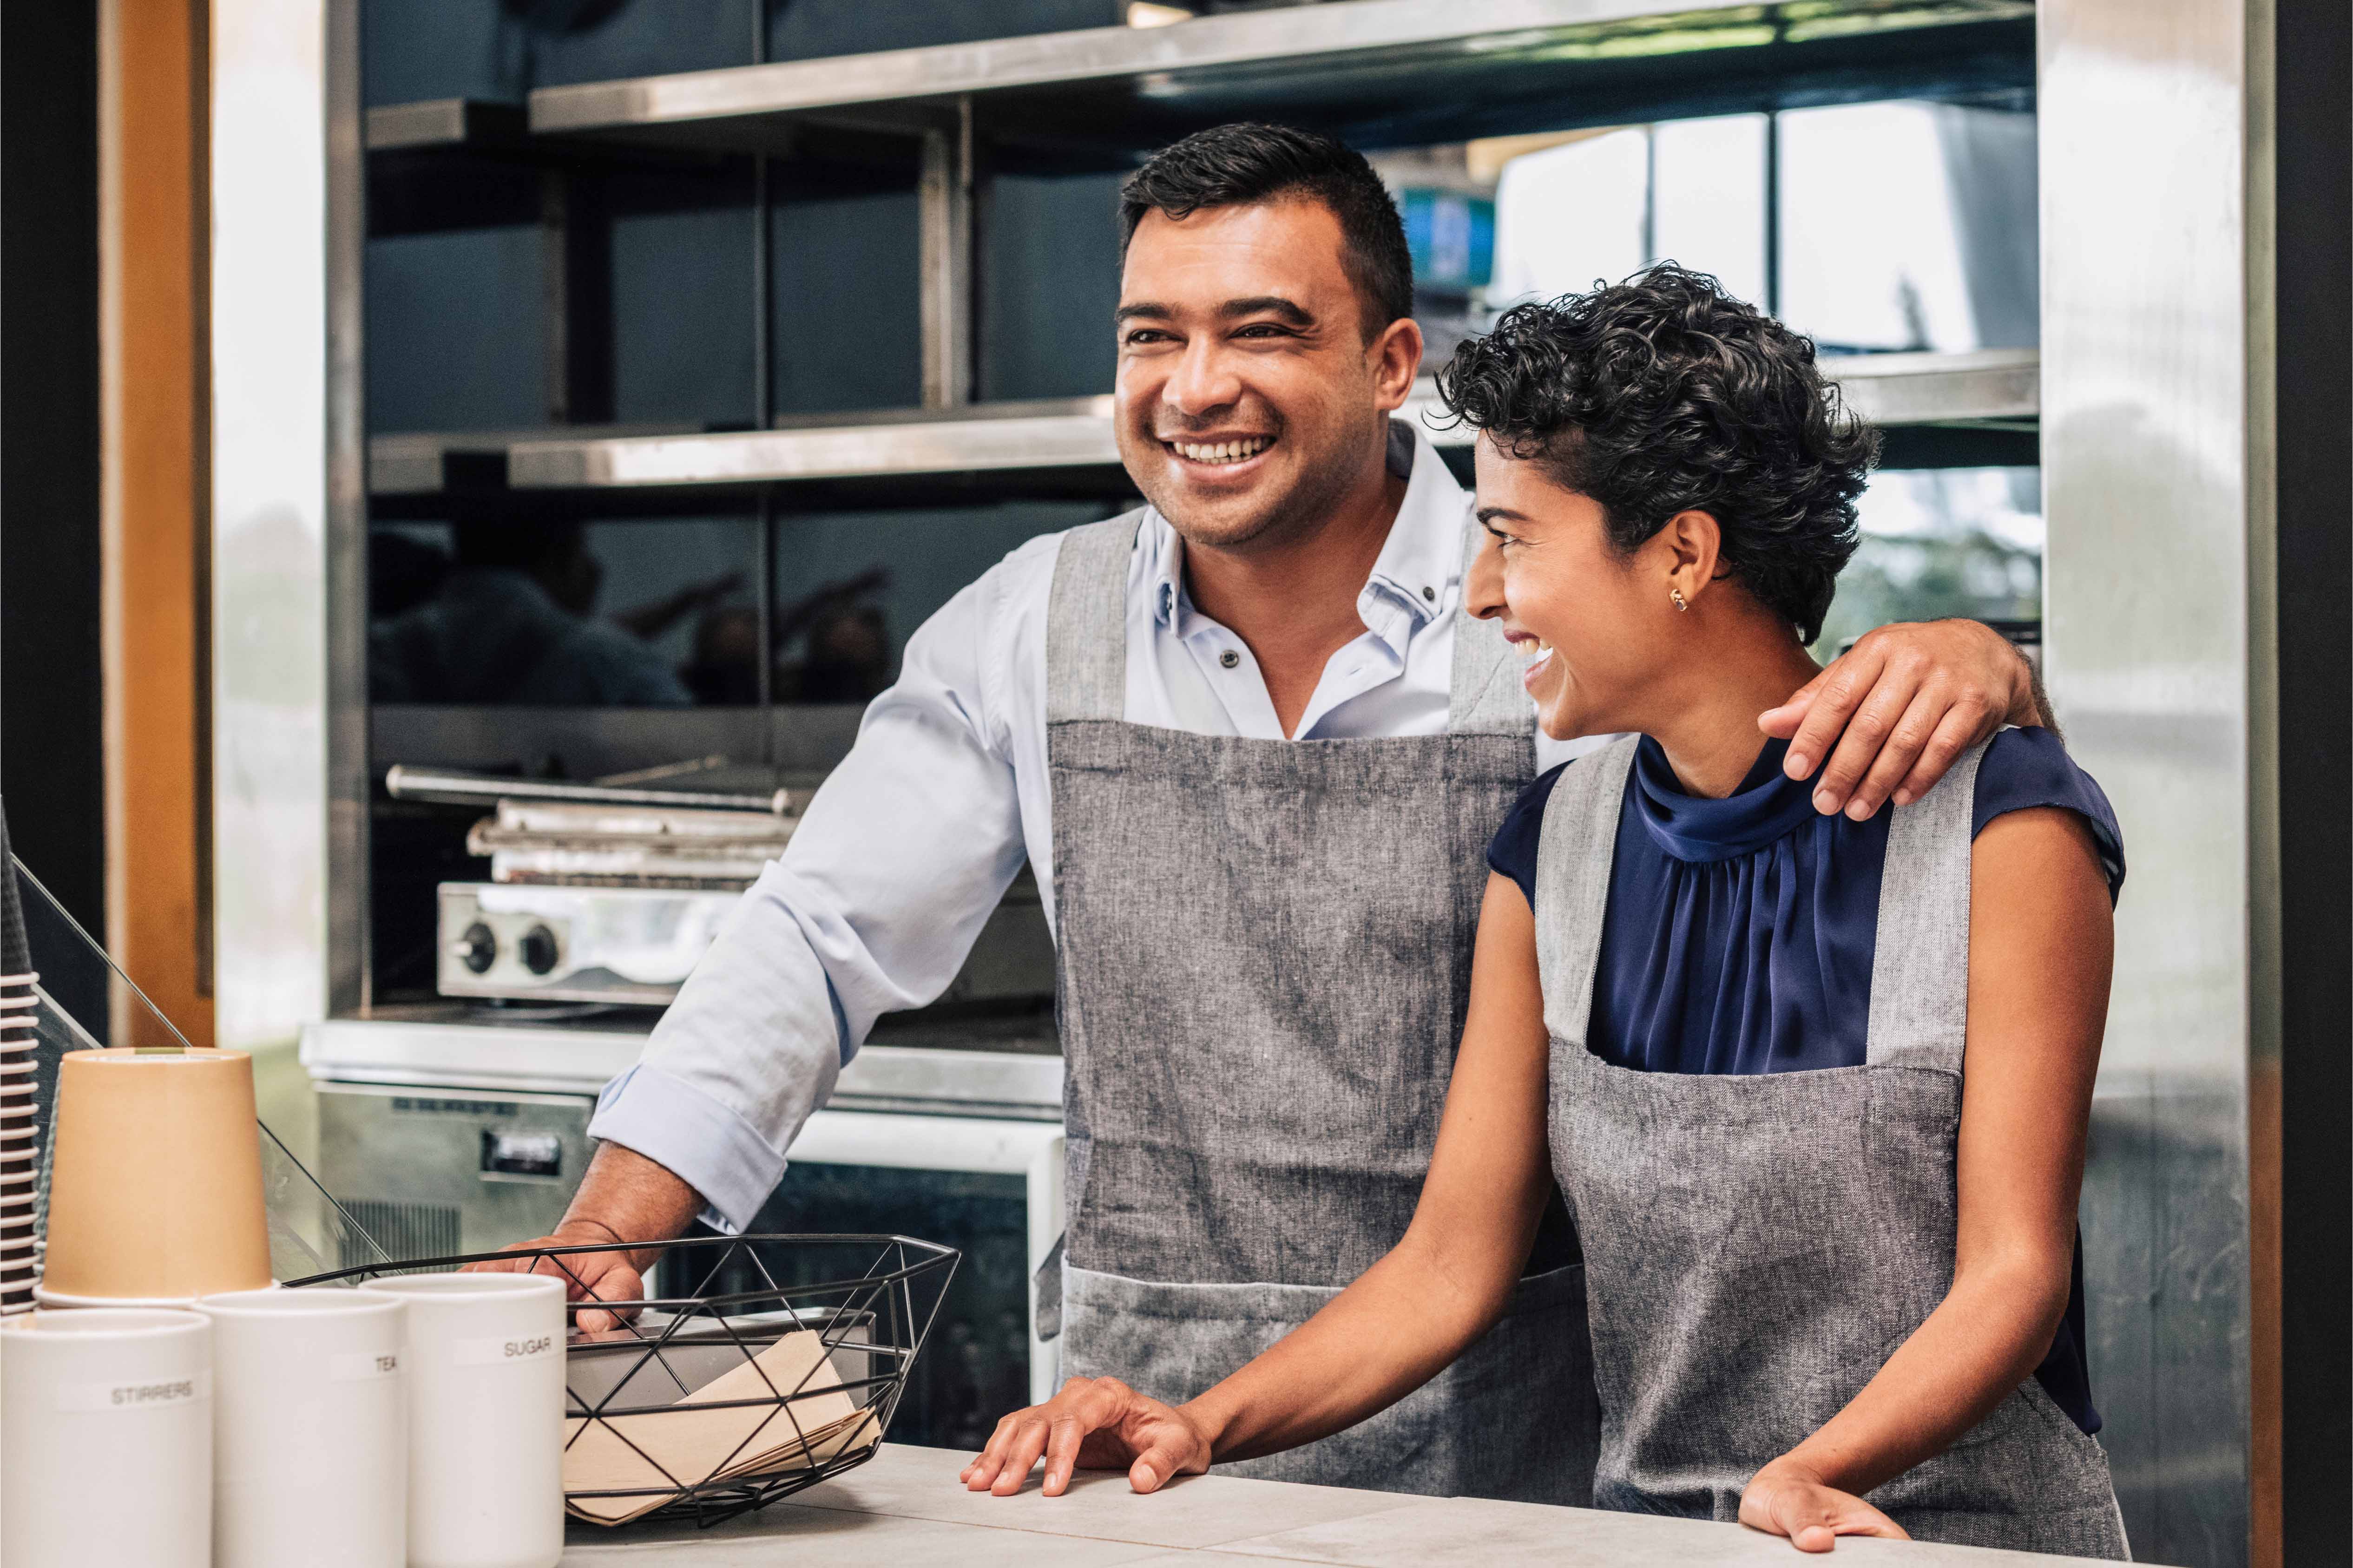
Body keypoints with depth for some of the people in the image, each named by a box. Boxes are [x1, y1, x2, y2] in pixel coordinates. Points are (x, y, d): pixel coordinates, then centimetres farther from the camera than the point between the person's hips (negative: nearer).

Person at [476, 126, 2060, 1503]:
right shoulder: (1035, 631, 3)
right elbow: (820, 942, 7)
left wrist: (1963, 660, -32)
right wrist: (609, 1226, -4)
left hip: (1498, 1435, -2)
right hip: (1140, 1436, 2)